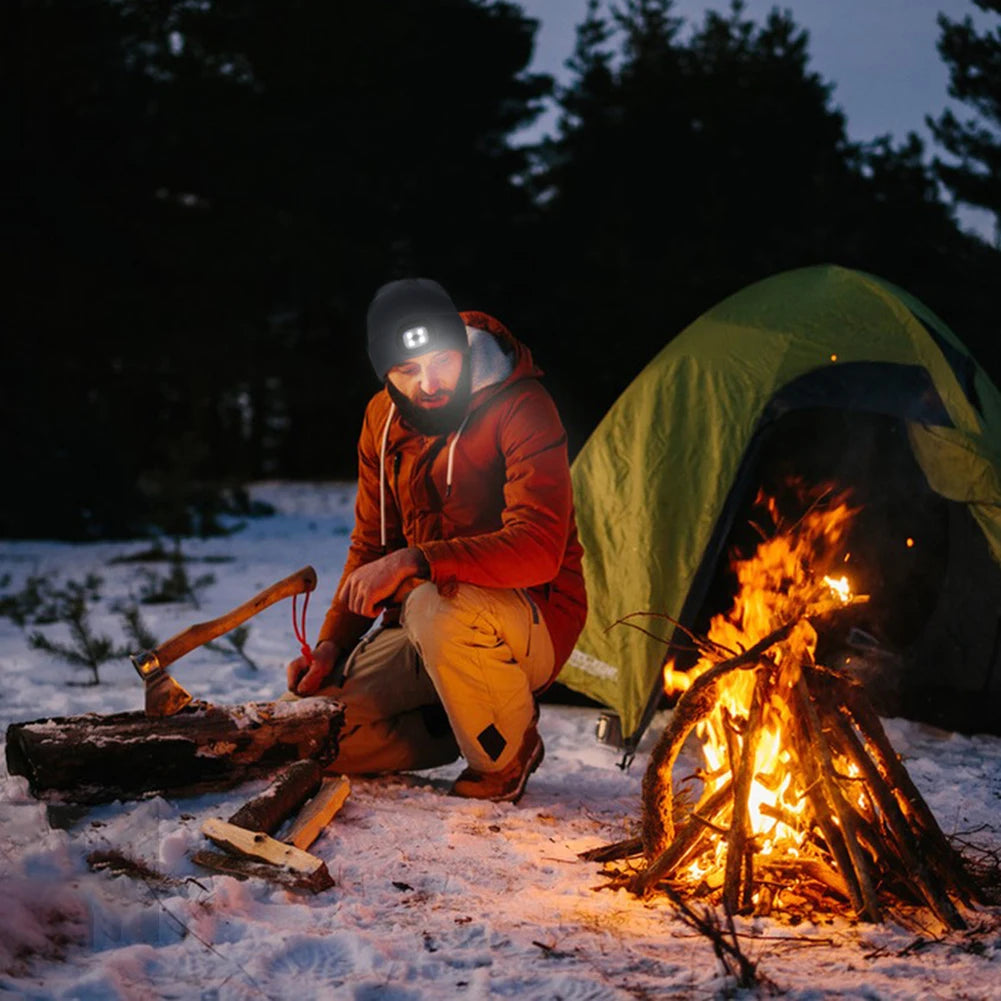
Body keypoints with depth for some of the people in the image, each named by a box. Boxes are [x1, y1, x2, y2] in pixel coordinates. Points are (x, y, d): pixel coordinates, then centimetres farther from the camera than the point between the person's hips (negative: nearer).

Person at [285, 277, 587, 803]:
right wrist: (332, 644, 0)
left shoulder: (521, 409, -20)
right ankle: (472, 721, 9)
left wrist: (414, 562, -36)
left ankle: (507, 754, -13)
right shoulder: (383, 418, 2)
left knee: (437, 607, -40)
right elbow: (371, 543, 12)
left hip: (532, 620, -6)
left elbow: (538, 549, -30)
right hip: (422, 618, 6)